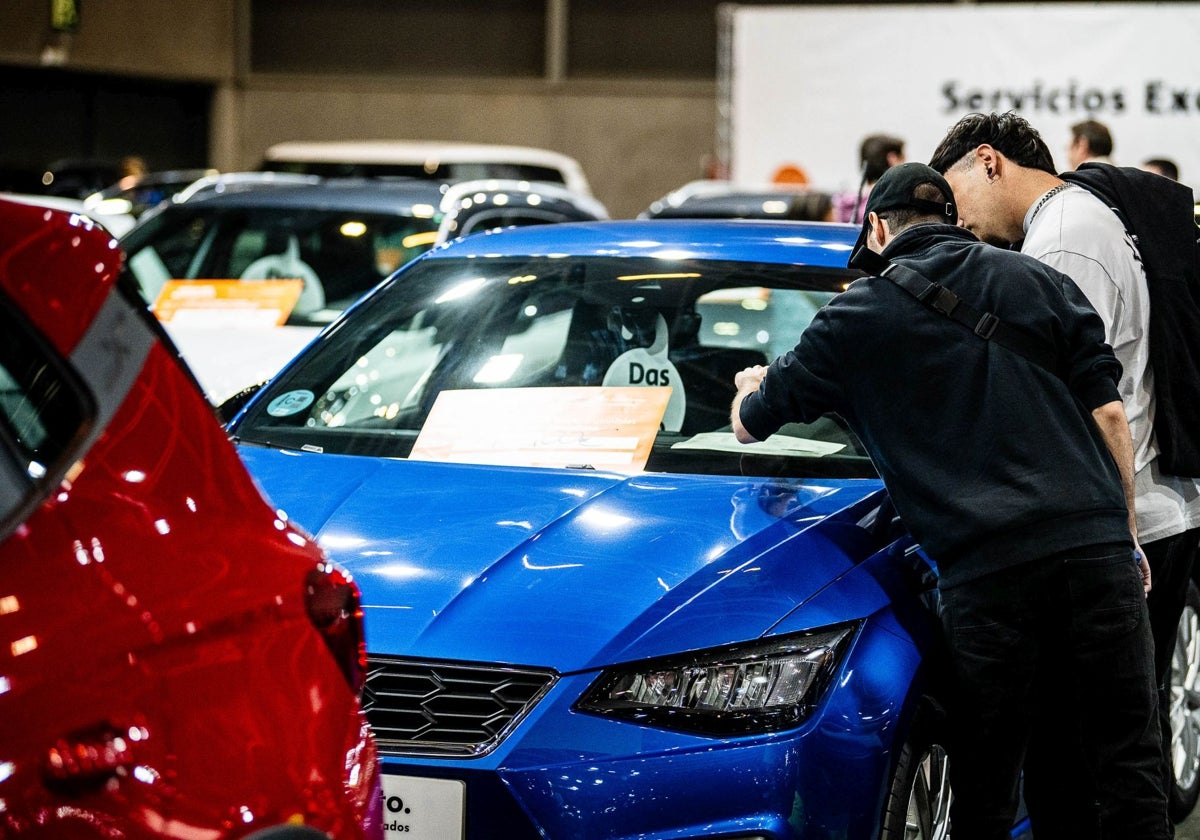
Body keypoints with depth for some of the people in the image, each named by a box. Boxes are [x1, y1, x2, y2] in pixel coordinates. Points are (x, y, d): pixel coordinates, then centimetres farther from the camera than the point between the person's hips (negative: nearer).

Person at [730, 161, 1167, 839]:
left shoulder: (860, 314, 11)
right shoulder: (1035, 278, 17)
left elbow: (750, 425, 22)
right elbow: (1108, 411, 10)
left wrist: (753, 389, 46)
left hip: (986, 572, -2)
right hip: (1097, 550, 2)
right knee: (1130, 770, 6)